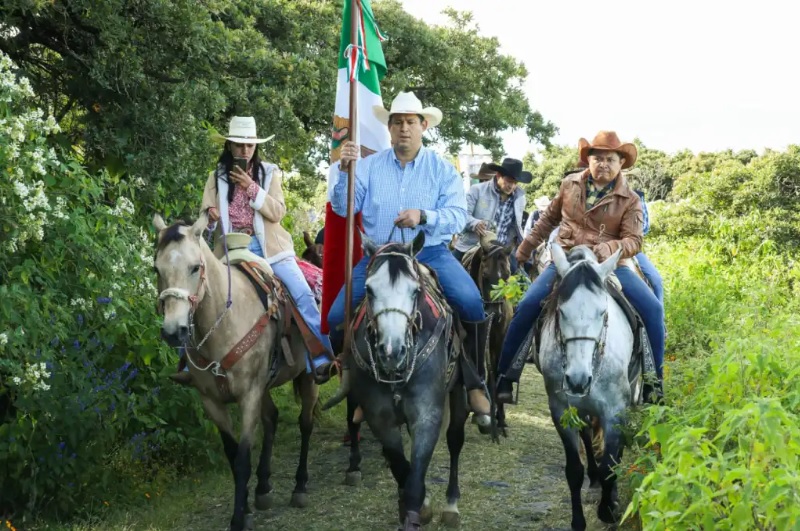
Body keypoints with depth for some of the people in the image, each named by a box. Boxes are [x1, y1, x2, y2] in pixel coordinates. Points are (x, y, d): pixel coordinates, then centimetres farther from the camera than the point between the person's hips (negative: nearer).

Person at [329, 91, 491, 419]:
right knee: (337, 317, -11)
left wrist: (423, 216, -26)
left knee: (471, 303, -26)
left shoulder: (442, 169, 4)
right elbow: (343, 208, 1)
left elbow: (458, 216, -7)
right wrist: (344, 171, -15)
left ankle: (474, 383, -6)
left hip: (430, 253, -2)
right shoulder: (369, 166, 6)